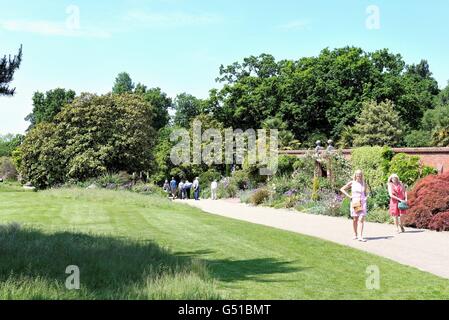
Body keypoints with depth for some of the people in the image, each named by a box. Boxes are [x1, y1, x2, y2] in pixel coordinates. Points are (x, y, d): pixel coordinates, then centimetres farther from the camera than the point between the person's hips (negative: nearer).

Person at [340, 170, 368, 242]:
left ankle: (360, 236, -13)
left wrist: (365, 197, 1)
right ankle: (355, 234, 21)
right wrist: (349, 196, -3)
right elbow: (342, 189, 5)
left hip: (362, 202, 1)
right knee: (355, 219, 8)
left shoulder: (364, 184, 7)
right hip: (354, 202, 0)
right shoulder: (352, 183, 1)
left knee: (361, 219, -10)